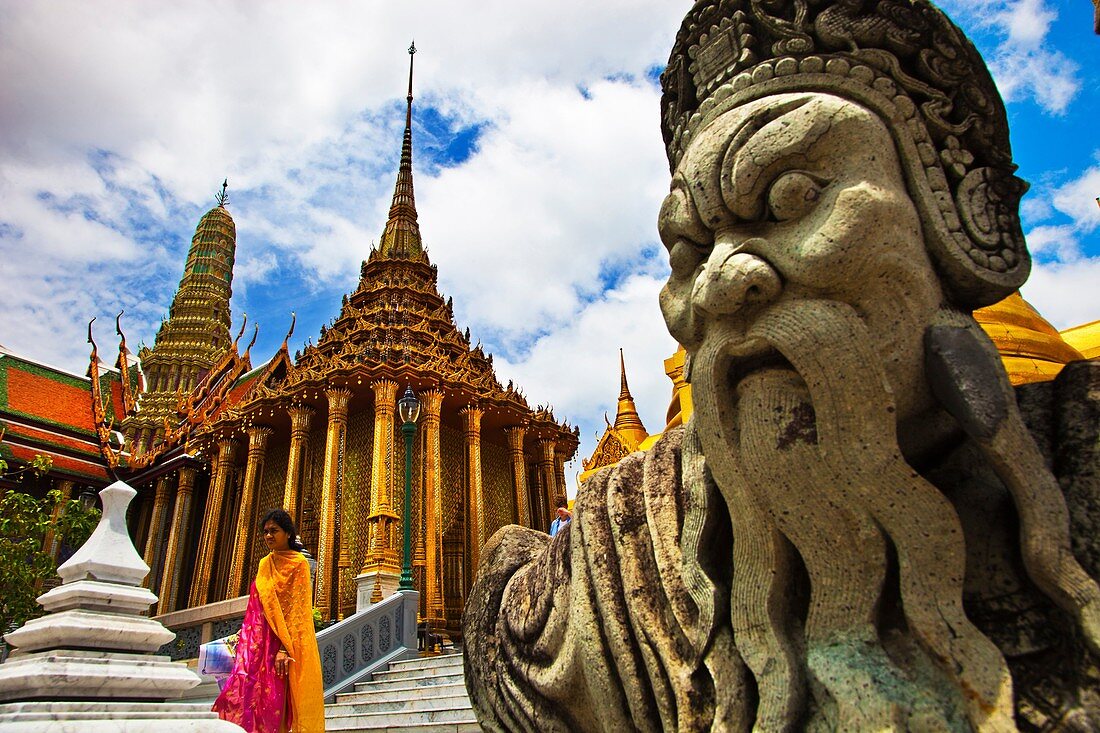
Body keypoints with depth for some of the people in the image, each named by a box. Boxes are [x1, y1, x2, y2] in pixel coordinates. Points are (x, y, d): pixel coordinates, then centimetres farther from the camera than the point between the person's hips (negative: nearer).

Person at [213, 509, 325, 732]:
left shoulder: (298, 563, -5)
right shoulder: (265, 563, 15)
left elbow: (296, 608, -12)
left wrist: (284, 648, -19)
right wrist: (243, 636, 12)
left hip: (282, 642, -6)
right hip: (258, 641, 6)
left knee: (272, 702, -8)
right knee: (245, 697, -2)